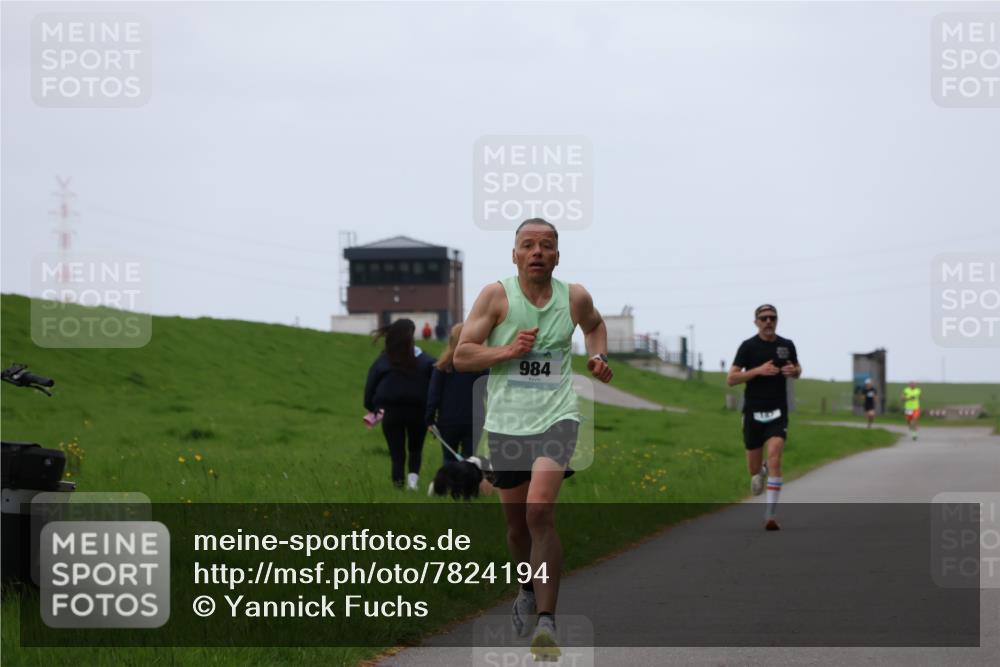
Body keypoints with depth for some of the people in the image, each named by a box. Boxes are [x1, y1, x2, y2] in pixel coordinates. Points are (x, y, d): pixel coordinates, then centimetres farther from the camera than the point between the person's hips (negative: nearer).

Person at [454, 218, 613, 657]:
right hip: (506, 423, 1)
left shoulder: (575, 298, 4)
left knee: (540, 510, -21)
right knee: (516, 521, 12)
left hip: (556, 417, -1)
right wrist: (507, 350, -17)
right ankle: (530, 590, 43)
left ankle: (546, 620, -20)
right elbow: (461, 356, -4)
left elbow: (594, 325, 28)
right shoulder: (496, 296, -3)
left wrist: (598, 357, 9)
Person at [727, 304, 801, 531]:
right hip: (753, 411, 0)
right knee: (754, 468, 8)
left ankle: (771, 515, -17)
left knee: (775, 459, -18)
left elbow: (797, 369, 24)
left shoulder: (787, 345, 6)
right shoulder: (748, 346, -3)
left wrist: (794, 371, -1)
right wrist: (758, 370, -19)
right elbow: (731, 379, -7)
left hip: (778, 412, 0)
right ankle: (761, 471, 48)